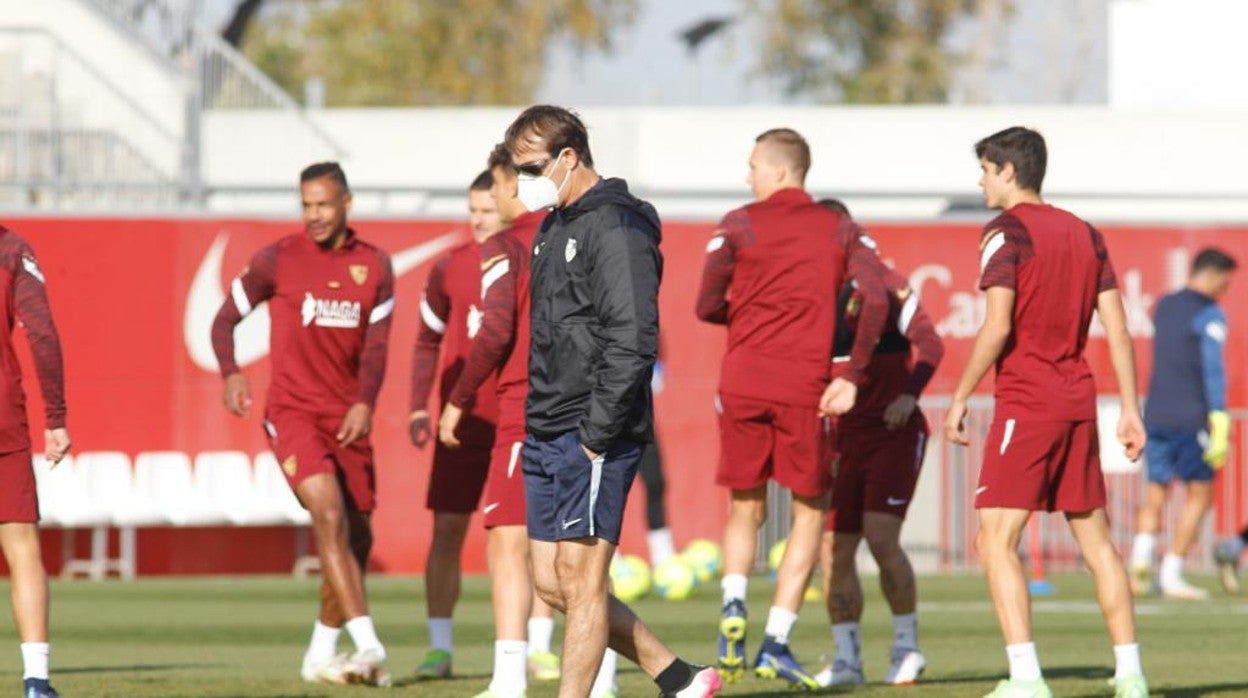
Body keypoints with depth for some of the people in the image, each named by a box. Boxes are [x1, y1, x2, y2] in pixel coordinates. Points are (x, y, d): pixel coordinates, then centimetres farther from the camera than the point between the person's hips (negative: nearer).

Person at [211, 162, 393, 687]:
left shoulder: (374, 266, 7)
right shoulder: (277, 260, -1)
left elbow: (375, 347, 3)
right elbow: (225, 319, 5)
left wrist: (365, 403, -15)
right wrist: (230, 374, -14)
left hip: (347, 418, 4)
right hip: (292, 411, -4)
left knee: (357, 537, 6)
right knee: (330, 515, -22)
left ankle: (321, 655, 23)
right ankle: (369, 648, -29)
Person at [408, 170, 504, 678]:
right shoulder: (450, 267, 2)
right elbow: (427, 342, 10)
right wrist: (419, 408, 1)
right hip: (463, 420, 1)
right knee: (448, 528, -2)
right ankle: (440, 646, 3)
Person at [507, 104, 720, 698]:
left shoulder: (616, 228, -13)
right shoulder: (555, 227, 17)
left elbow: (632, 340, -20)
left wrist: (596, 436, -20)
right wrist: (537, 424, 16)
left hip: (594, 437, -10)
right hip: (546, 436, 10)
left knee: (579, 578, -8)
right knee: (551, 582, 9)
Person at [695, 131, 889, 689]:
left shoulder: (739, 225, 2)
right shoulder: (841, 232, 7)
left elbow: (708, 306, 0)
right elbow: (875, 301, -7)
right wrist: (852, 376, -7)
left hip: (742, 385, 0)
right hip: (805, 390, 0)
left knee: (746, 509, 17)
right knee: (810, 513, 10)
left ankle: (733, 607, -9)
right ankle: (776, 643, 0)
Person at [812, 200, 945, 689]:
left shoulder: (884, 285, -6)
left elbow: (928, 341, -13)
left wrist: (910, 393, -28)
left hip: (894, 431, -5)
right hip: (841, 439, 5)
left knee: (881, 537, -16)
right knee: (833, 550, -1)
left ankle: (906, 645, 0)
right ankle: (847, 657, 9)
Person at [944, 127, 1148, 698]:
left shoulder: (1006, 232, -7)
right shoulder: (1085, 234, 13)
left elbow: (997, 326, -16)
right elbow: (1118, 329, 11)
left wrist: (960, 399, -8)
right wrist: (1130, 409, 14)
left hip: (1025, 404, -7)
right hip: (1079, 401, 7)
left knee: (996, 540, -7)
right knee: (1096, 539, 14)